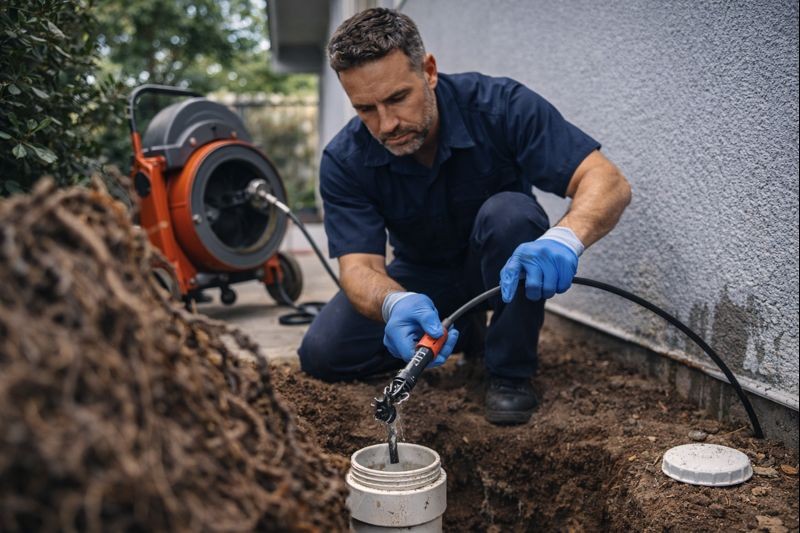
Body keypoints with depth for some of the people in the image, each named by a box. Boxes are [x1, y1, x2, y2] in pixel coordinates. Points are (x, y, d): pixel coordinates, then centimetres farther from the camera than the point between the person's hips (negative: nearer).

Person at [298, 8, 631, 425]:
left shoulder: (500, 106, -27)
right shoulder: (344, 161, -21)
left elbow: (608, 182, -33)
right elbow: (358, 264, -28)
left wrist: (565, 237, -56)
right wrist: (395, 304, -52)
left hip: (506, 267, -2)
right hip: (421, 278, 3)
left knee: (509, 212, -36)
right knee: (322, 354, -16)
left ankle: (510, 370, -14)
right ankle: (463, 333, 10)